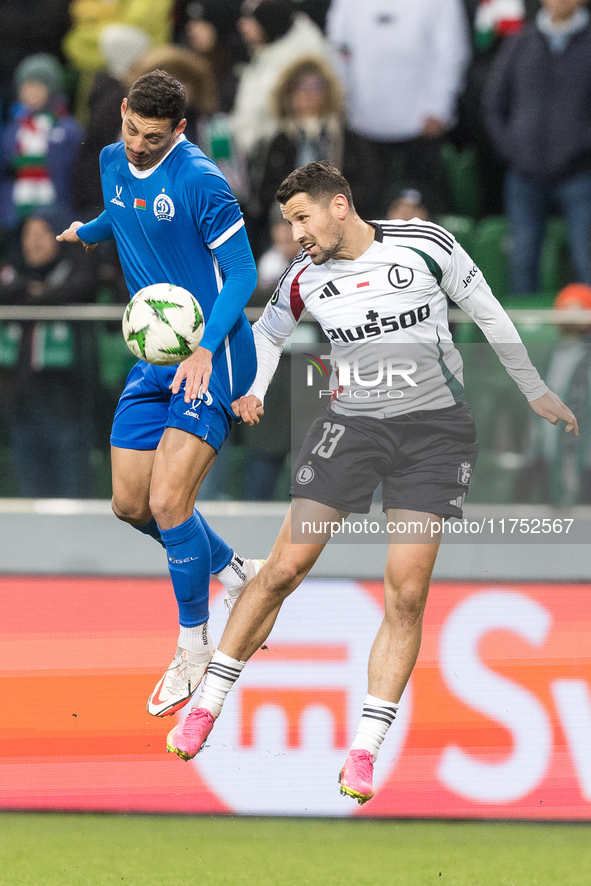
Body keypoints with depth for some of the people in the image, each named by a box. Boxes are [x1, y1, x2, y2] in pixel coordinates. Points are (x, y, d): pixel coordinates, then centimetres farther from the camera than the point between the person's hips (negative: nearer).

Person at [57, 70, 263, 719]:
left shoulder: (199, 180, -17)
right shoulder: (113, 162, 6)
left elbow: (241, 272, -16)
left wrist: (205, 350, -27)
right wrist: (86, 232, 49)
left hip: (213, 358, -8)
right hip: (156, 359, 8)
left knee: (168, 502, -16)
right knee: (131, 504, 7)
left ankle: (195, 649, 2)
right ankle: (236, 574, 32)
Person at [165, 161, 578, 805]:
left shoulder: (425, 243, -7)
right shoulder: (305, 278, 1)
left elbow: (487, 313, 6)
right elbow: (267, 333, 21)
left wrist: (534, 390, 12)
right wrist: (249, 392, 2)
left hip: (436, 427, -2)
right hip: (351, 425, 2)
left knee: (406, 593, -9)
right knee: (284, 569, -7)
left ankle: (364, 751, -4)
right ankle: (206, 707, 7)